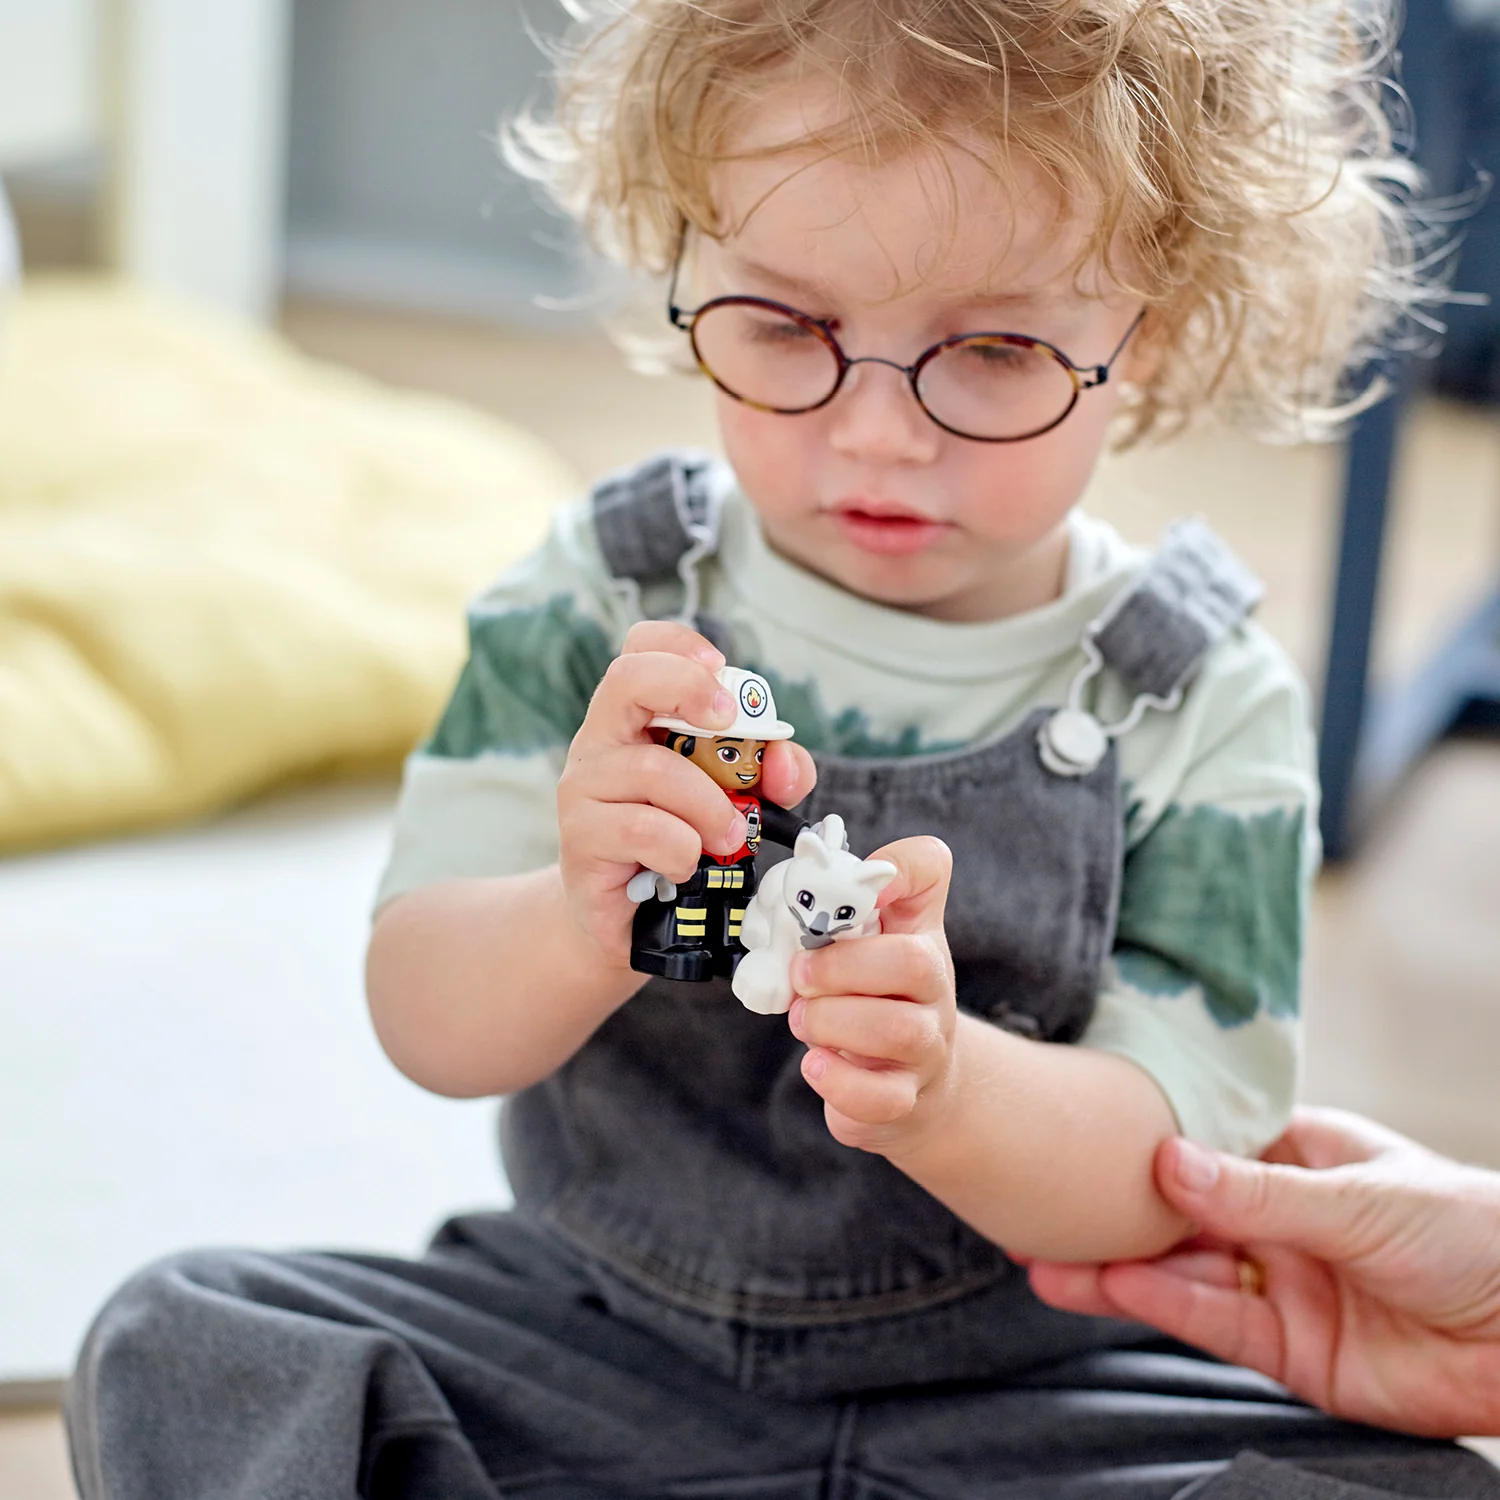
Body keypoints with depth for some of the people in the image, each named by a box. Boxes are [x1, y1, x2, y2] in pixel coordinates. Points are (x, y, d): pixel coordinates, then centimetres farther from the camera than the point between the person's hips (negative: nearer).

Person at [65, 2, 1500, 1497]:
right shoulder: (603, 602, -4)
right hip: (590, 1328, 2)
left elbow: (1159, 1184, -13)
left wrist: (941, 1080, -36)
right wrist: (585, 928, -34)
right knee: (174, 1340, -15)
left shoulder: (1205, 714, -8)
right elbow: (425, 1023, -10)